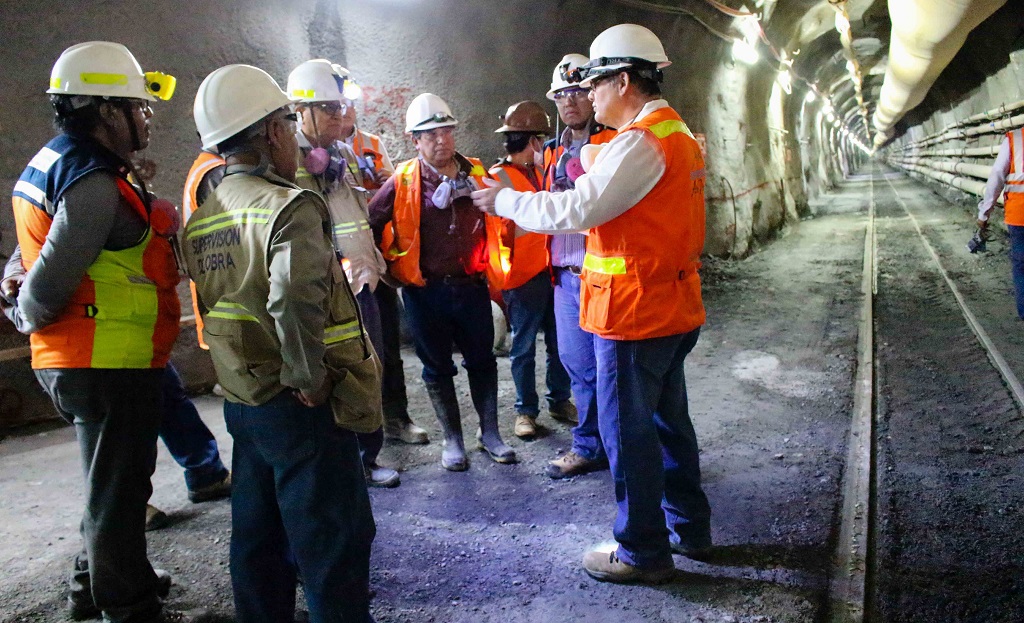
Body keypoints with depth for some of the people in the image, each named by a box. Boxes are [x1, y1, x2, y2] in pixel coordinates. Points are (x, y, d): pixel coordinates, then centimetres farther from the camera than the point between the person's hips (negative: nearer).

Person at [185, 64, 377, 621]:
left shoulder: (201, 219, 7)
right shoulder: (289, 207, -19)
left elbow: (211, 301, 10)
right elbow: (294, 296, -35)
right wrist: (308, 378, -25)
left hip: (242, 402, 8)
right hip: (303, 409, -8)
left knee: (257, 535, 20)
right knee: (334, 540, 5)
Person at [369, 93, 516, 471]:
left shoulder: (476, 174, 3)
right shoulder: (403, 182, -6)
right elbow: (372, 224, 0)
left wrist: (488, 264, 11)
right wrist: (394, 264, 2)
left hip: (471, 284, 2)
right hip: (426, 291, -2)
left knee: (482, 360, 10)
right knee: (437, 367, 9)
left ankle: (490, 432, 26)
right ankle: (452, 440, 24)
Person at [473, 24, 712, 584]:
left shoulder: (641, 142, -18)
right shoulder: (678, 135, 14)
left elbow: (575, 210, -22)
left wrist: (503, 200, -9)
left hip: (634, 312, -10)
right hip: (673, 309, 10)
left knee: (628, 432, 2)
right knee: (668, 420, 20)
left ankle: (643, 551, 17)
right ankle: (688, 526, 36)